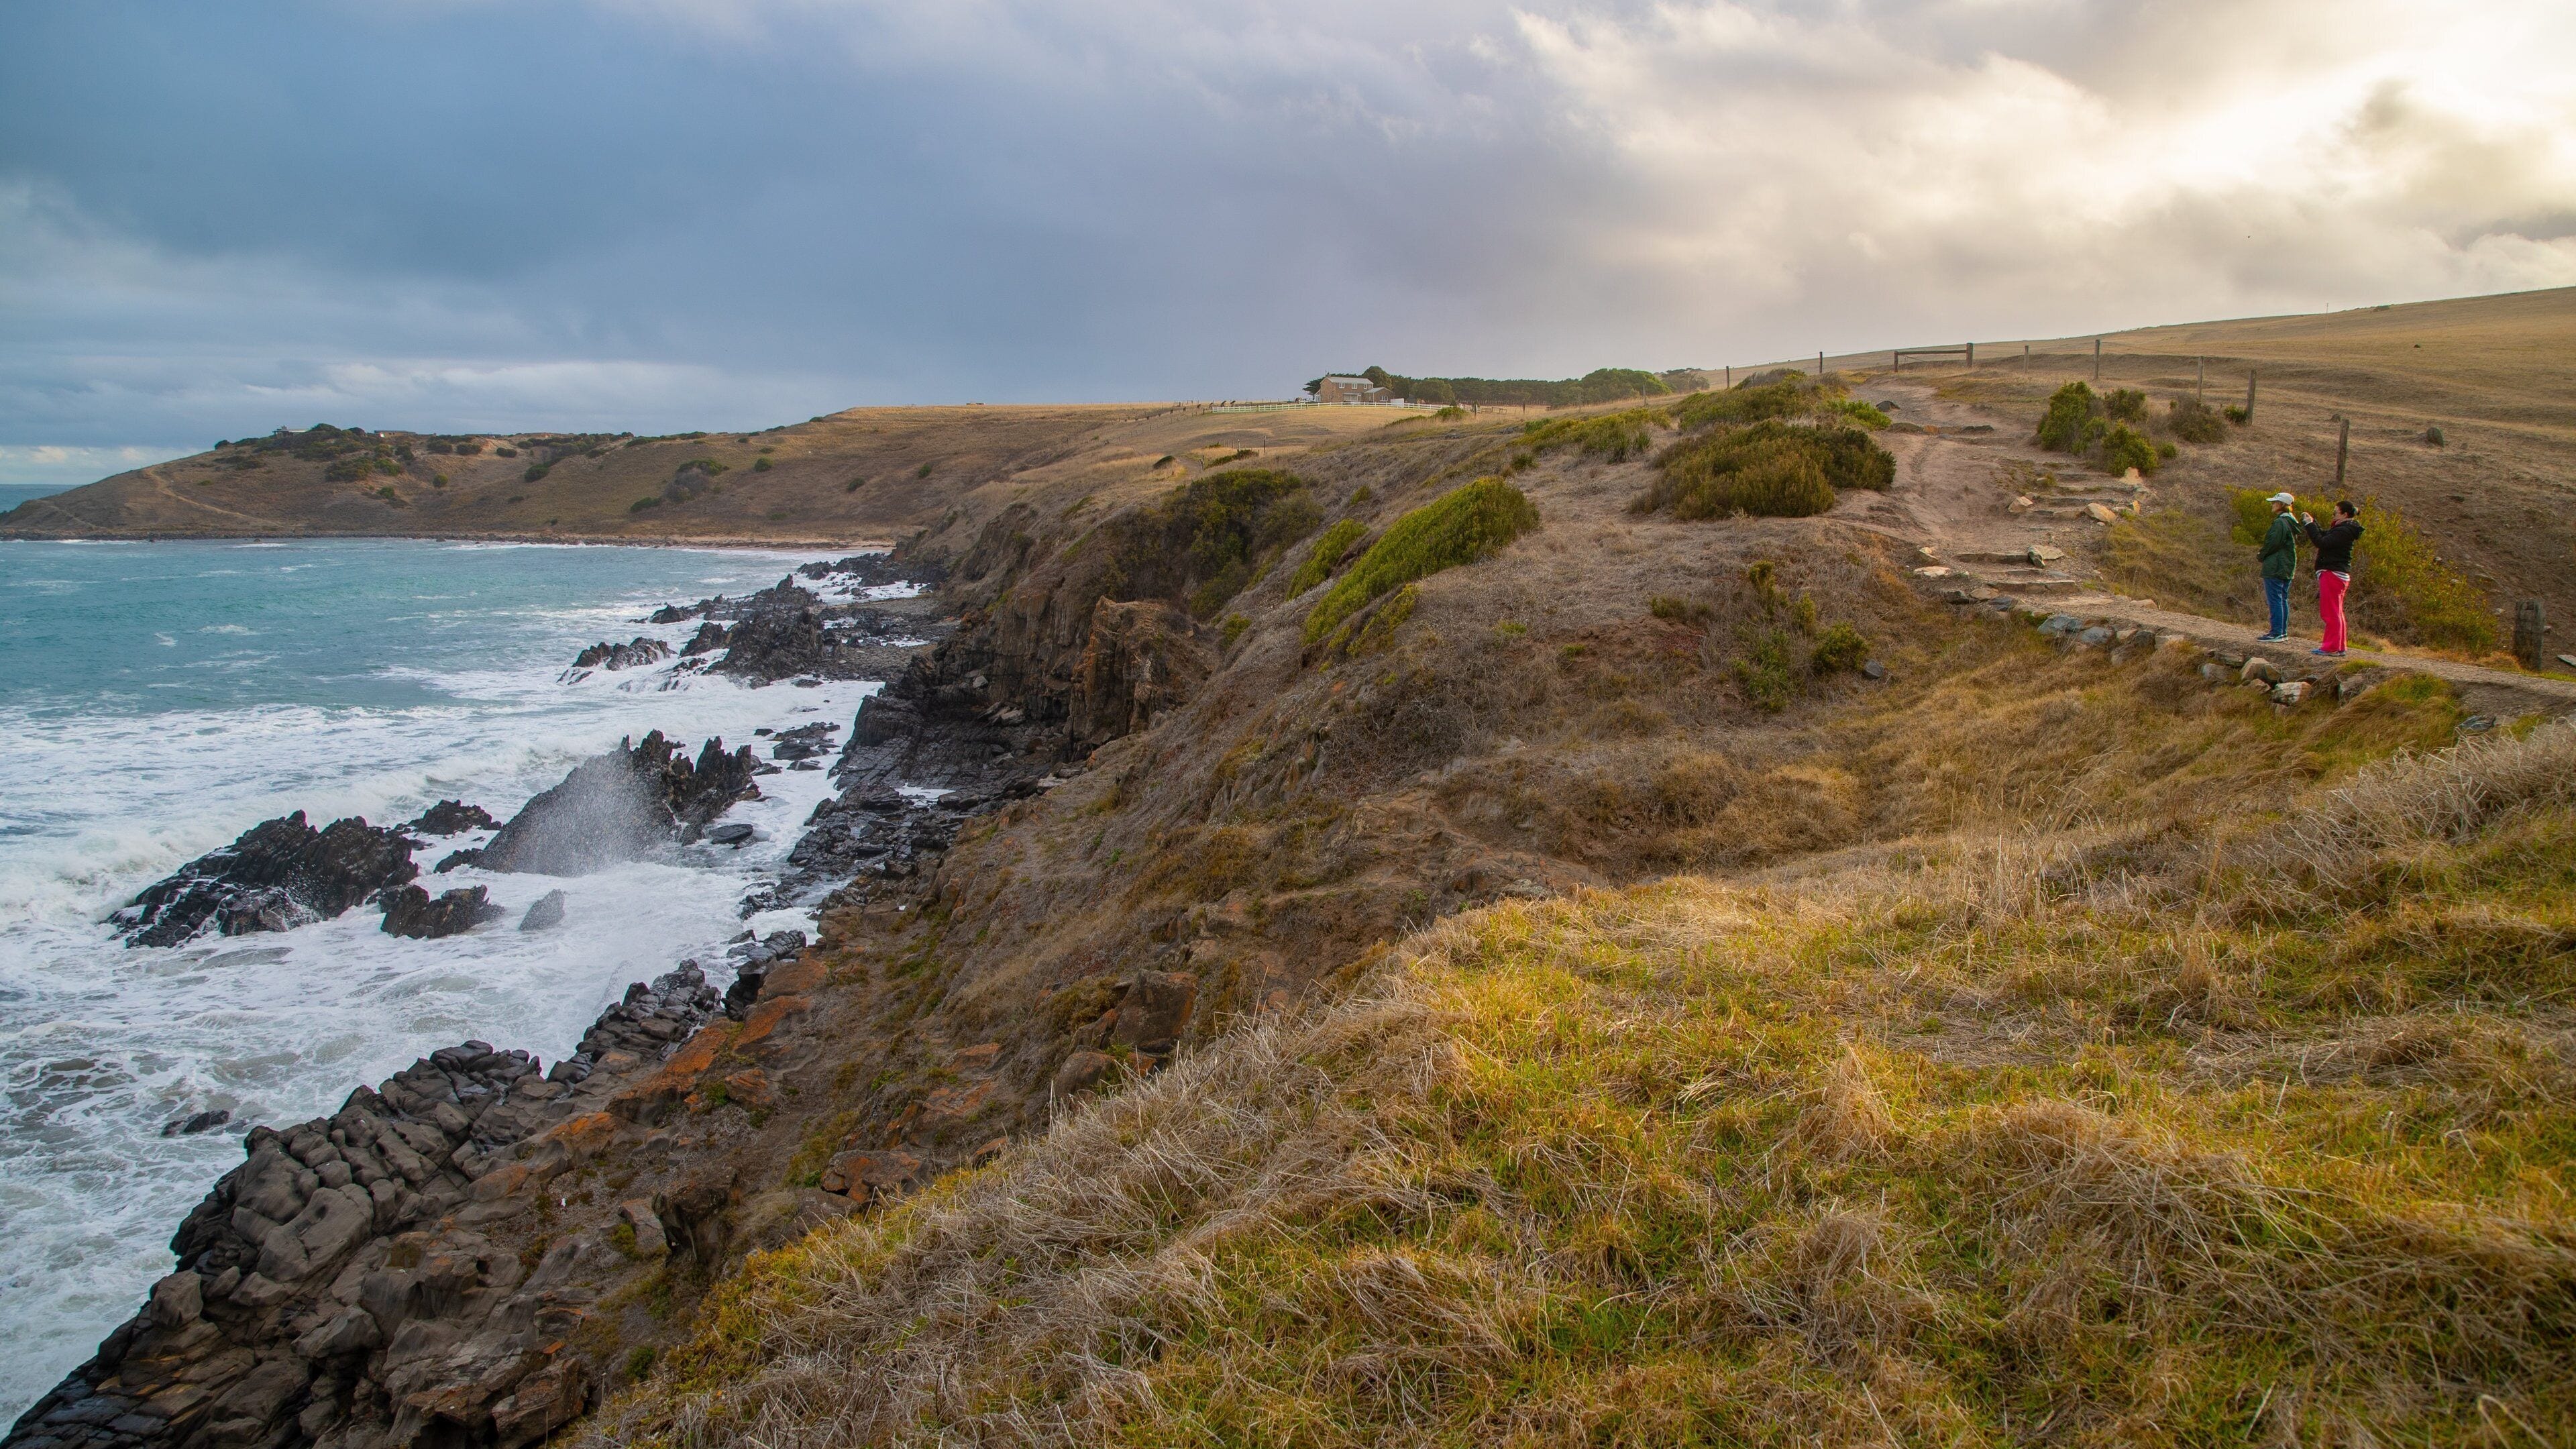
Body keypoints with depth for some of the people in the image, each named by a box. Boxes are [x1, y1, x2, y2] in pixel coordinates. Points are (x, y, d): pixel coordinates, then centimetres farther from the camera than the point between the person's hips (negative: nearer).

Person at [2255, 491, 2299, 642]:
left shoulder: (2280, 523, -16)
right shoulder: (2292, 522, 15)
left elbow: (2273, 543, -20)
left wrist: (2260, 557, -3)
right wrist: (2262, 556, 16)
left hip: (2275, 568, -10)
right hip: (2287, 568, 10)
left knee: (2275, 600, -8)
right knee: (2283, 599, 13)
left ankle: (2276, 633, -9)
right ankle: (2283, 632, 16)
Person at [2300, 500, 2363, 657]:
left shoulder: (2344, 531, -16)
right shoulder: (2343, 529, 15)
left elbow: (2322, 542, -21)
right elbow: (2324, 536, 19)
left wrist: (2309, 525, -14)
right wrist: (2312, 523, 8)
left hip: (2333, 574, -10)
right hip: (2341, 575, 10)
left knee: (2331, 612, -7)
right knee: (2337, 613, 14)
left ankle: (2332, 647, -6)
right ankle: (2339, 647, 18)